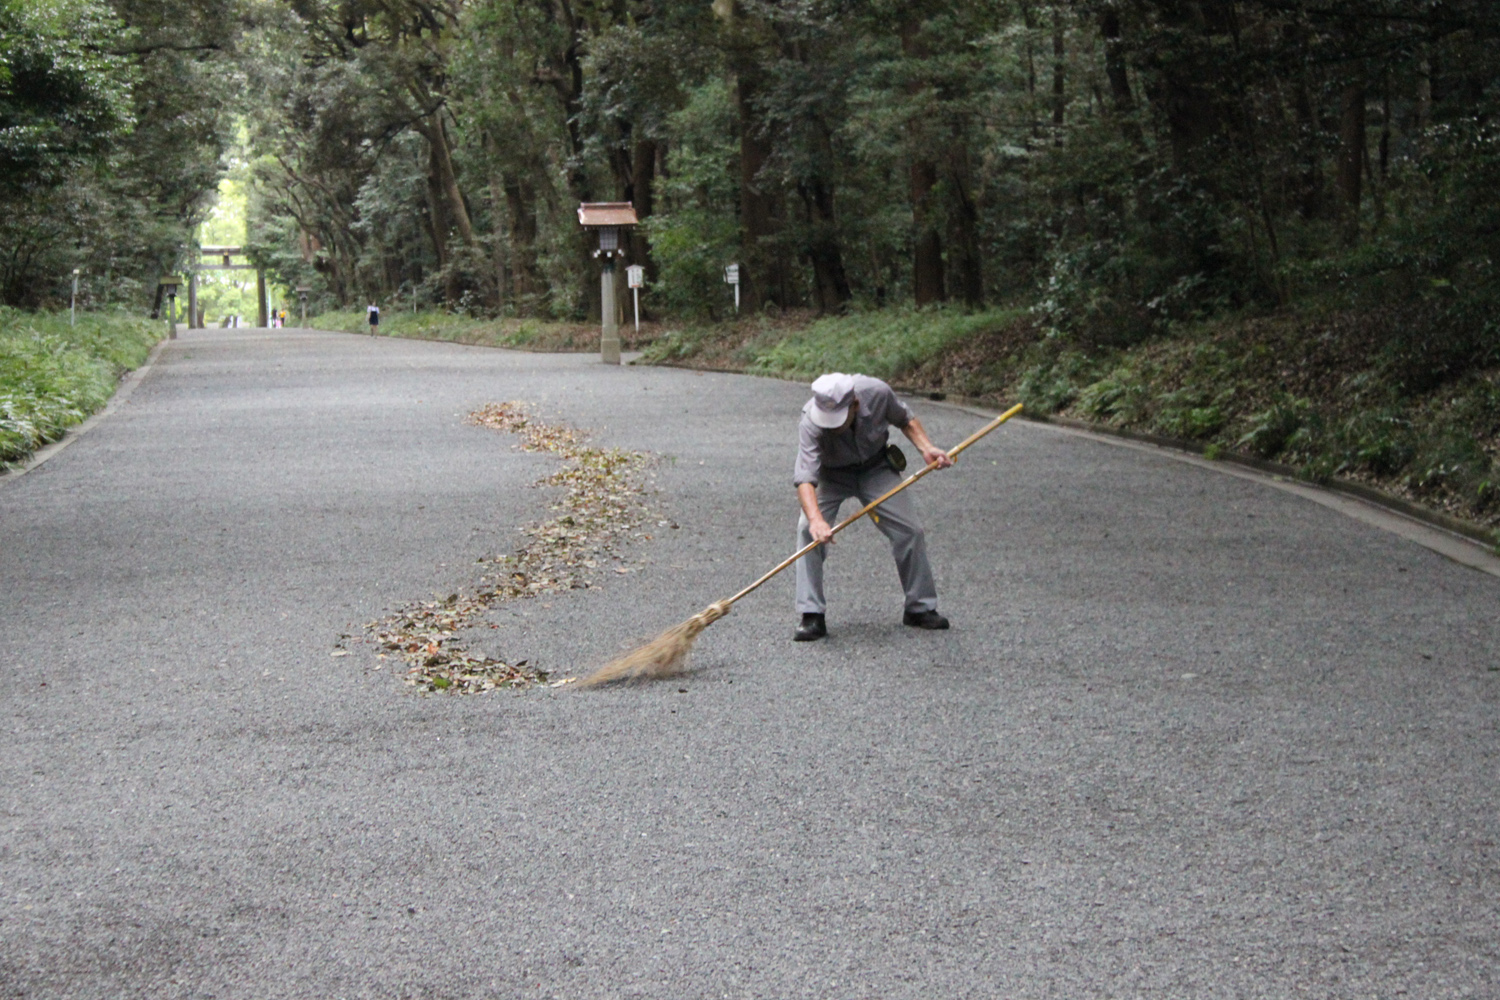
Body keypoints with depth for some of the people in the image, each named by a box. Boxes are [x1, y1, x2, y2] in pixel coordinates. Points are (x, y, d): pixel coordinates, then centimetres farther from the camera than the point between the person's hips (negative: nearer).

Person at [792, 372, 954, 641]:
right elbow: (805, 477, -46)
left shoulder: (877, 392, -29)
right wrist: (816, 519, -62)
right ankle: (812, 616, -17)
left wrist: (926, 448, -18)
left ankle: (920, 608, 16)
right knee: (808, 530, -24)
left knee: (910, 531, -4)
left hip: (876, 468, 2)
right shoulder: (810, 424, -37)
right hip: (831, 475, -2)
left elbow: (904, 418, -5)